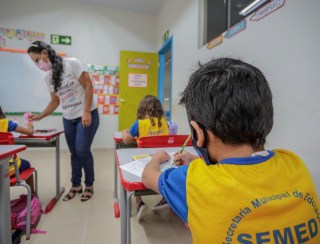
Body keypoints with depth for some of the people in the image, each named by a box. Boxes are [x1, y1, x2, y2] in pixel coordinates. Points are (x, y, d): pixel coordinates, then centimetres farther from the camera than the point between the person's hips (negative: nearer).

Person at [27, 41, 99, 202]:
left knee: (82, 151, -9)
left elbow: (88, 86, -14)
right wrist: (39, 116, 5)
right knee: (74, 153, 8)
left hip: (87, 115, -6)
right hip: (68, 119, 6)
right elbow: (55, 101, 14)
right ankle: (76, 186, 24)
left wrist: (86, 112, -18)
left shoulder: (71, 63, -11)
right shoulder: (48, 77, 8)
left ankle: (89, 185, 12)